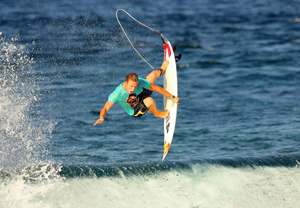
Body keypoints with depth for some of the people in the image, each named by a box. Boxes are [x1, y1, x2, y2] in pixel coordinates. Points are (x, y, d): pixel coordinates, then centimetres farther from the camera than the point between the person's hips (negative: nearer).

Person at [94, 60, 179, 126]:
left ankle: (161, 70, 53)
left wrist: (172, 97, -11)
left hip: (141, 95, 4)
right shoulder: (117, 94, -39)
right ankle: (156, 113, 3)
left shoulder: (139, 82, -29)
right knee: (150, 100, -37)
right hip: (135, 112, -4)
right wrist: (102, 118, -59)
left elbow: (156, 88, -17)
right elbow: (105, 108, -37)